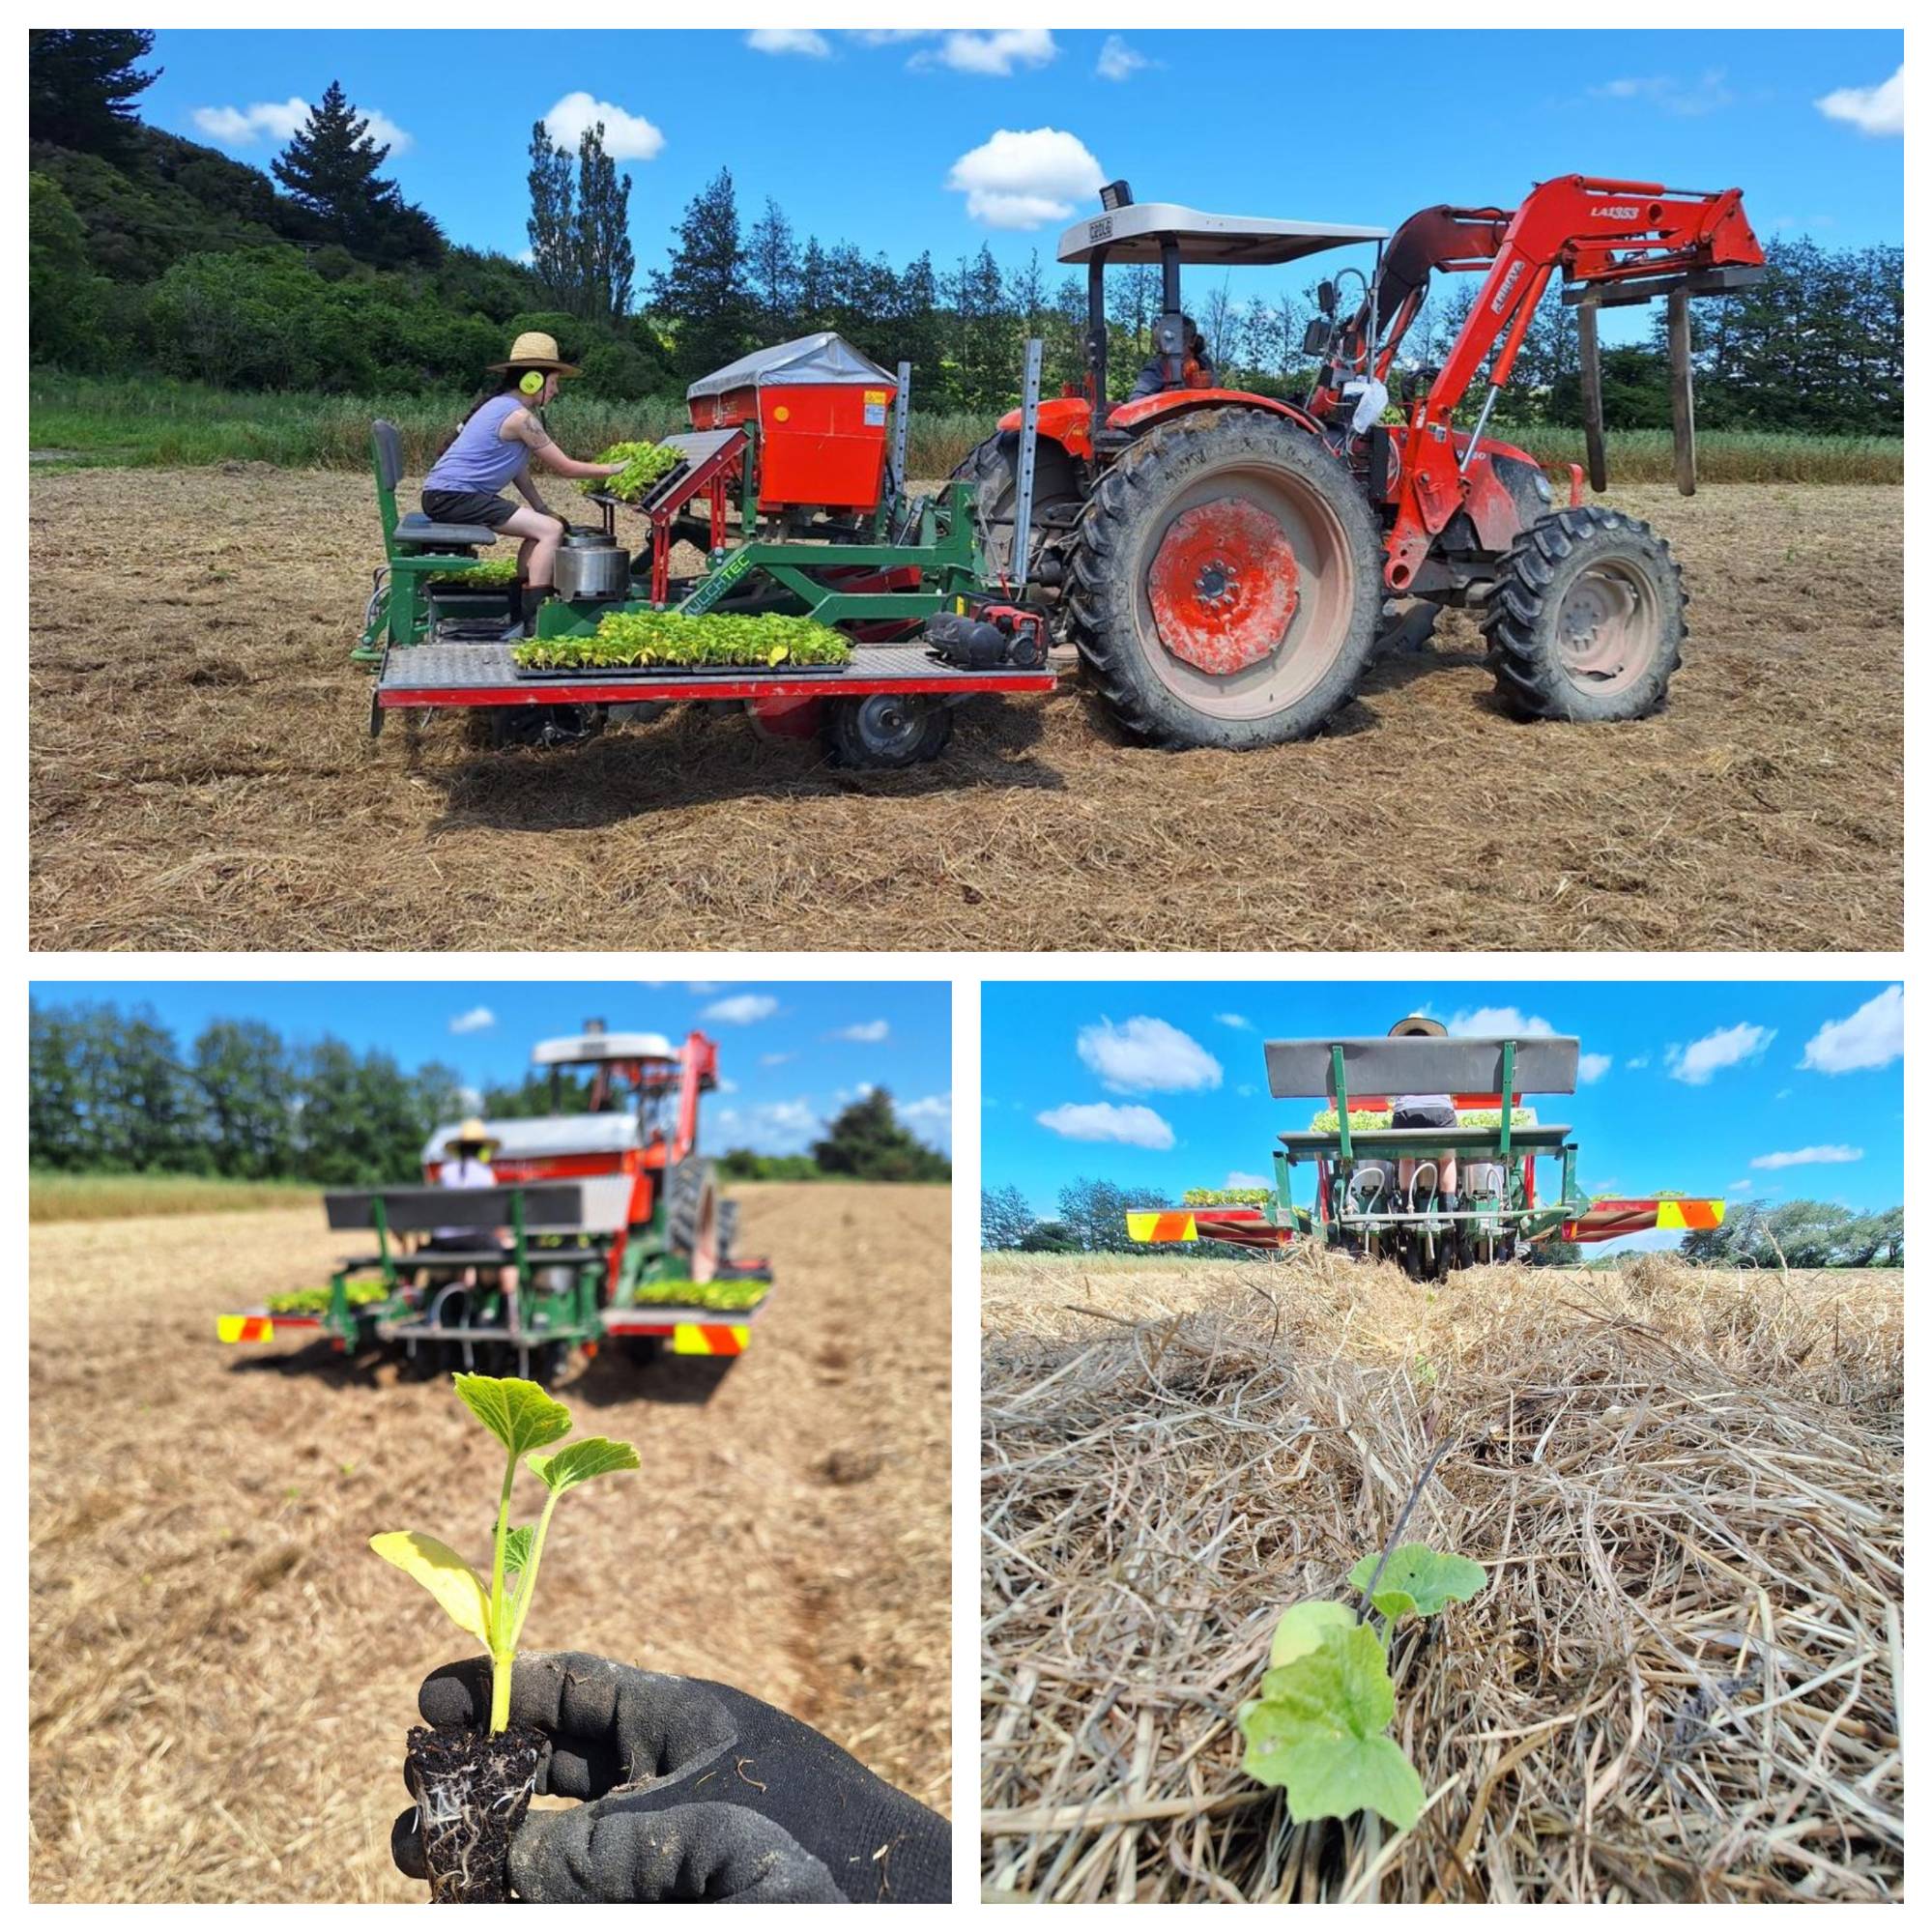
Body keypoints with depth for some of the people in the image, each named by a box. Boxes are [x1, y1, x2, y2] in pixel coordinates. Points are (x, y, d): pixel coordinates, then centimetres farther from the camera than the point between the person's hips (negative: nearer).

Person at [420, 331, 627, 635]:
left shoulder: (501, 405, 16)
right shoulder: (520, 416, -14)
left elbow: (518, 467, 18)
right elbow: (565, 467, -10)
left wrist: (541, 508, 9)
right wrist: (611, 469, 1)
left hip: (445, 496, 10)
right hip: (452, 496, -10)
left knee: (540, 525, 16)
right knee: (551, 530, -14)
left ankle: (521, 608, 15)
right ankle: (534, 619, -16)